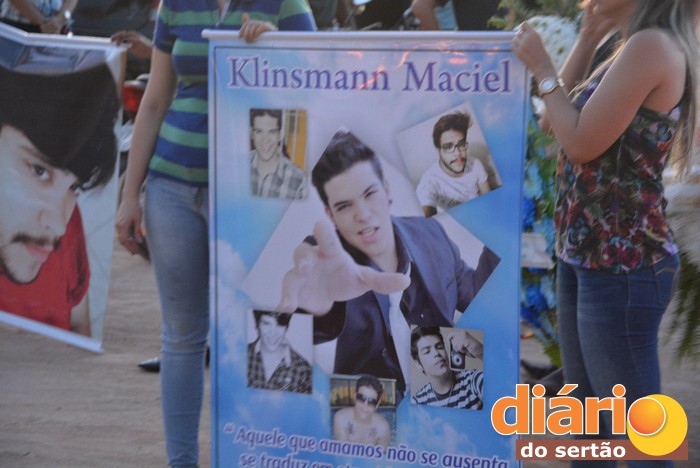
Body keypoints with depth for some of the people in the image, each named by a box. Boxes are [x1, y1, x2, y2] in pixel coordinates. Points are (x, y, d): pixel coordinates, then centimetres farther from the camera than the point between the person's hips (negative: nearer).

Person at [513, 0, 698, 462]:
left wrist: (541, 68, -6)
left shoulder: (653, 44, -16)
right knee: (587, 407, 21)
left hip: (621, 263, -10)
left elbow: (582, 143, -18)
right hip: (586, 252, 10)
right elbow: (572, 109, 23)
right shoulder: (635, 48, 13)